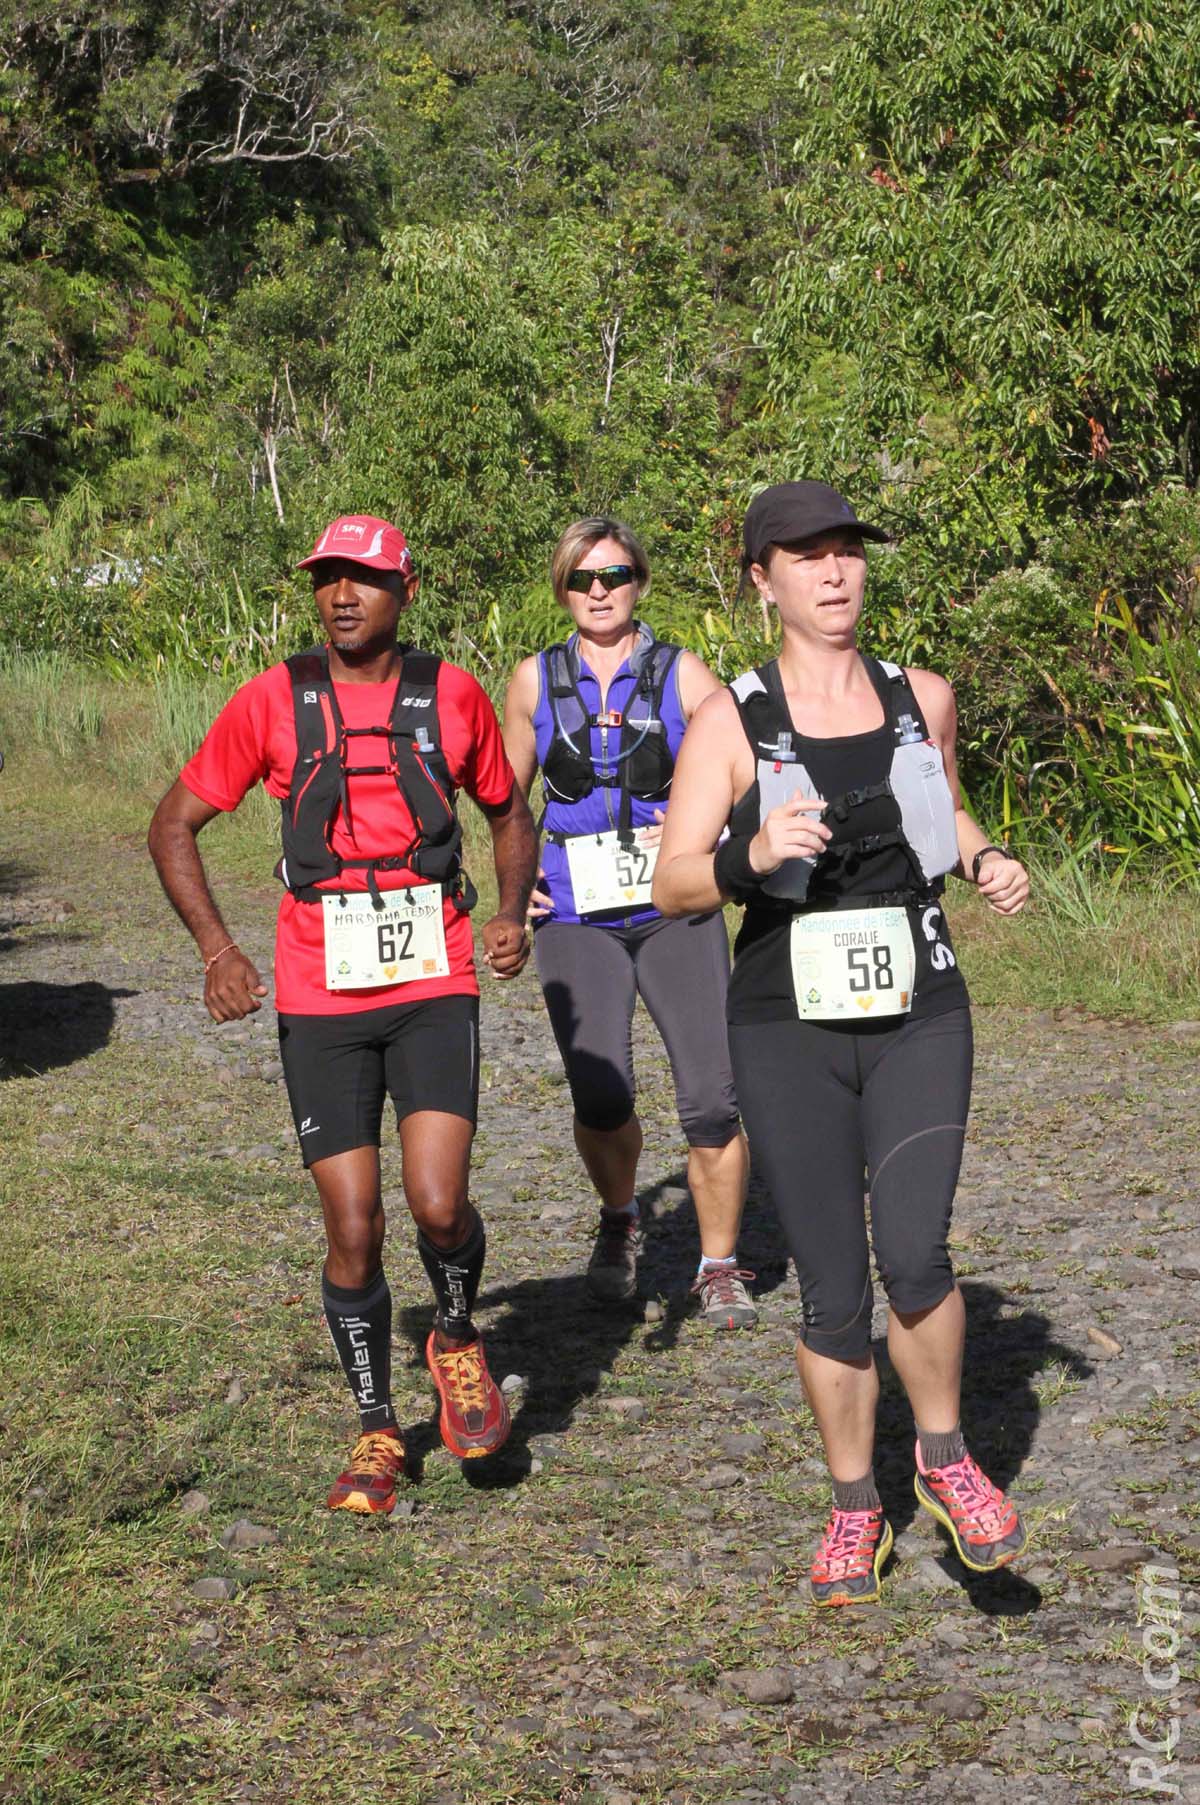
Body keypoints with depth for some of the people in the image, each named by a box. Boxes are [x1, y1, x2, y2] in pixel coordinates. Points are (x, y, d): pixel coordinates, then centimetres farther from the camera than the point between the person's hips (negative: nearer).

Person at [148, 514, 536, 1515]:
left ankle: (459, 1340, 18)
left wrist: (513, 913, 1)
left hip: (434, 987, 0)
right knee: (353, 1231, 1)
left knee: (439, 1204, -16)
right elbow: (174, 824, 7)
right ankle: (377, 1432, 21)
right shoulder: (272, 701, 0)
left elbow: (510, 812, 19)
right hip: (320, 998, 0)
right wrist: (218, 949, -6)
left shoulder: (454, 697, 3)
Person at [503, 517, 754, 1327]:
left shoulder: (683, 675, 2)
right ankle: (620, 1218, 19)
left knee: (712, 1096, -9)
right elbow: (507, 794, 21)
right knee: (600, 1095, -13)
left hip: (677, 912, -1)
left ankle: (720, 1266, 10)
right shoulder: (536, 681, 8)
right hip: (577, 917, 1)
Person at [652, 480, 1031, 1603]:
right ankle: (855, 1512, 24)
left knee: (914, 1257, -18)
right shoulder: (729, 722, -5)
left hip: (920, 1020, 1)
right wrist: (755, 855, -29)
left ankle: (944, 1457, 9)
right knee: (832, 1294, 3)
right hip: (790, 1034, -1)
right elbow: (673, 887, -9)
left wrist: (986, 862, 4)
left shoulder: (923, 700, 6)